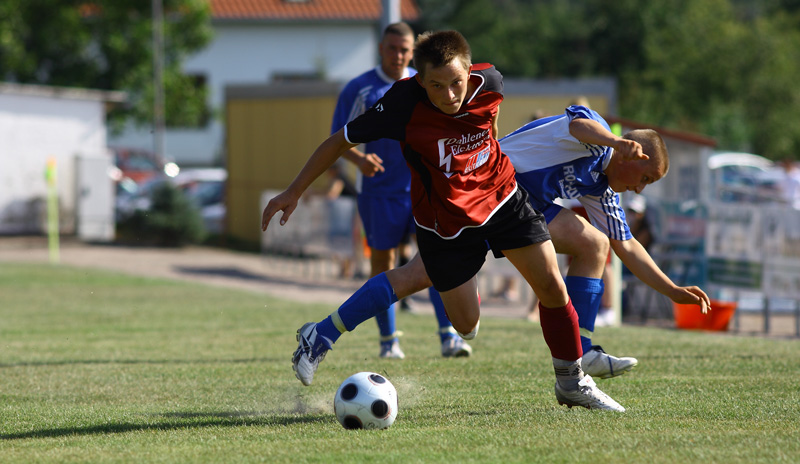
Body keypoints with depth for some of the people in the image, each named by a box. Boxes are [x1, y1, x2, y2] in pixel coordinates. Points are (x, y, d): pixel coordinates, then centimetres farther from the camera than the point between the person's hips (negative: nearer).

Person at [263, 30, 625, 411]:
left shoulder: (489, 82, -17)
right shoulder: (403, 104, -28)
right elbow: (341, 141, -15)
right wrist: (293, 193, -10)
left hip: (501, 195, 4)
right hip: (445, 220, -4)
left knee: (552, 289, -1)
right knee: (466, 325, 2)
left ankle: (572, 383, 21)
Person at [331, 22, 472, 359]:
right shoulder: (359, 90, 0)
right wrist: (358, 158, -19)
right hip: (380, 191, -1)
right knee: (382, 263, 5)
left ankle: (449, 338, -16)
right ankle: (388, 341, 18)